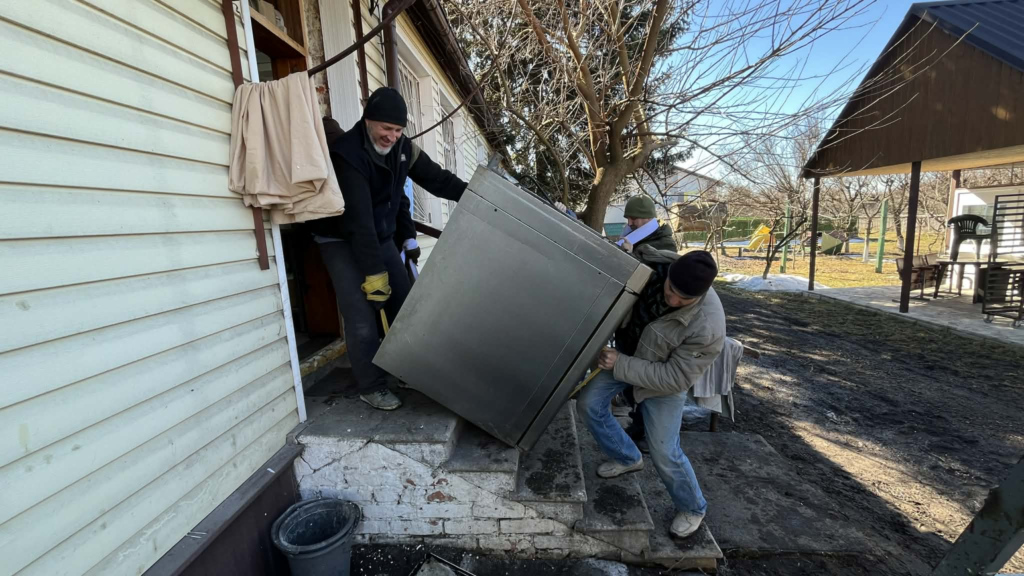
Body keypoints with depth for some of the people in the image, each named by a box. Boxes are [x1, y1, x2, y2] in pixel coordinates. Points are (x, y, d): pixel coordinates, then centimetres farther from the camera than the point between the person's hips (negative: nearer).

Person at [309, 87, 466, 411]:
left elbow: (436, 178, 3)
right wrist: (374, 272, -33)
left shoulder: (402, 147, -6)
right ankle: (371, 387, 4)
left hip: (382, 237, 6)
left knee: (403, 305, 6)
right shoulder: (346, 153, -26)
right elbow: (358, 219, -31)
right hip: (342, 242, -6)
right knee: (362, 317, -12)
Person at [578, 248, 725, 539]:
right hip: (628, 350, 5)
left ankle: (693, 508, 30)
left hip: (665, 377, -5)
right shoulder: (651, 262, -27)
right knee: (590, 403, 3)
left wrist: (620, 364, -30)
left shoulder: (708, 326, -37)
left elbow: (674, 378, -29)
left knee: (664, 453, -3)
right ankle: (628, 458, 29)